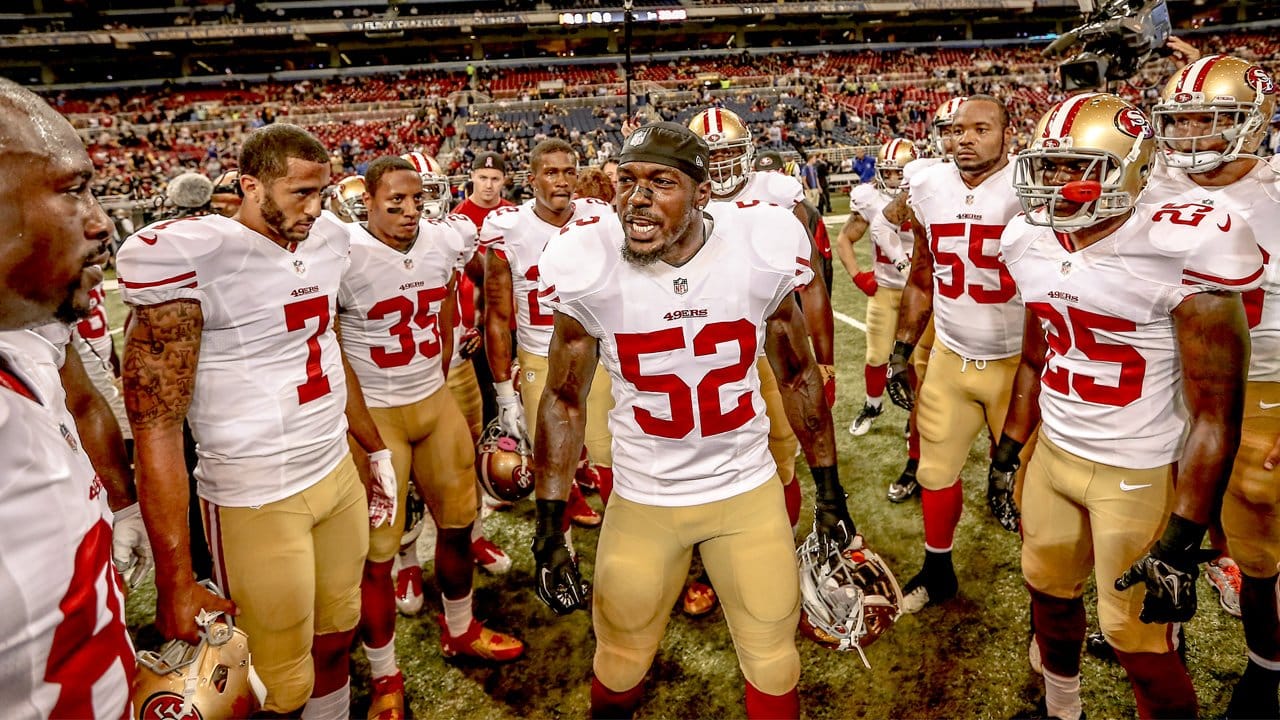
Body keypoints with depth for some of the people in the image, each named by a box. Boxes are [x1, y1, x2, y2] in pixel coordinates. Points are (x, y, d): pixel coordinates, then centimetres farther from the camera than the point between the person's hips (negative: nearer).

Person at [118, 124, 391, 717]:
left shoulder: (326, 244, 5)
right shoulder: (185, 259, -17)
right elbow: (157, 428, -16)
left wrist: (377, 449, 22)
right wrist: (174, 582, -16)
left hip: (339, 473, 6)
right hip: (257, 501, -6)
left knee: (336, 642, 17)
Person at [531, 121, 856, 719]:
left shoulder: (760, 251, -15)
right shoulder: (590, 267, -16)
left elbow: (797, 375, 0)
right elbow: (565, 401, -5)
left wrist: (829, 494, 4)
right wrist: (549, 531, -6)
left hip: (750, 490, 1)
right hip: (642, 497, 0)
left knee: (773, 658, 16)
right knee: (621, 663, 18)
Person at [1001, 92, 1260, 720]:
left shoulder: (1181, 251, -21)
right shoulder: (1035, 245, -1)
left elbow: (1215, 413, -18)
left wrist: (1183, 539, -18)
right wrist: (1008, 449, 13)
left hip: (1138, 476, -6)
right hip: (1052, 455, 7)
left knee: (1139, 641, 6)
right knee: (1049, 591, 22)